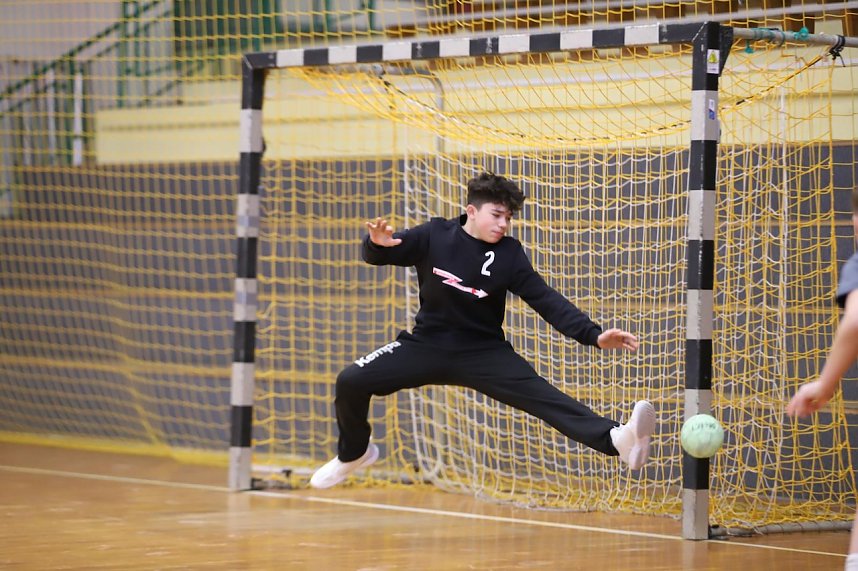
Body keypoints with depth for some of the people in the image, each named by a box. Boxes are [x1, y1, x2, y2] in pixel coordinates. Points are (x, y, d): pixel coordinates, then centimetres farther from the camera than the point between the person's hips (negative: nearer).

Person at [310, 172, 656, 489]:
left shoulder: (508, 254, -8)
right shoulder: (435, 236, -7)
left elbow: (546, 300, -12)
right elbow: (376, 256, -4)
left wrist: (593, 335, -25)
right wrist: (377, 243, -31)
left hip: (484, 354, -2)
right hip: (428, 345, 2)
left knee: (543, 396, -24)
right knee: (351, 383, -12)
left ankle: (616, 440, -44)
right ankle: (354, 452, 18)